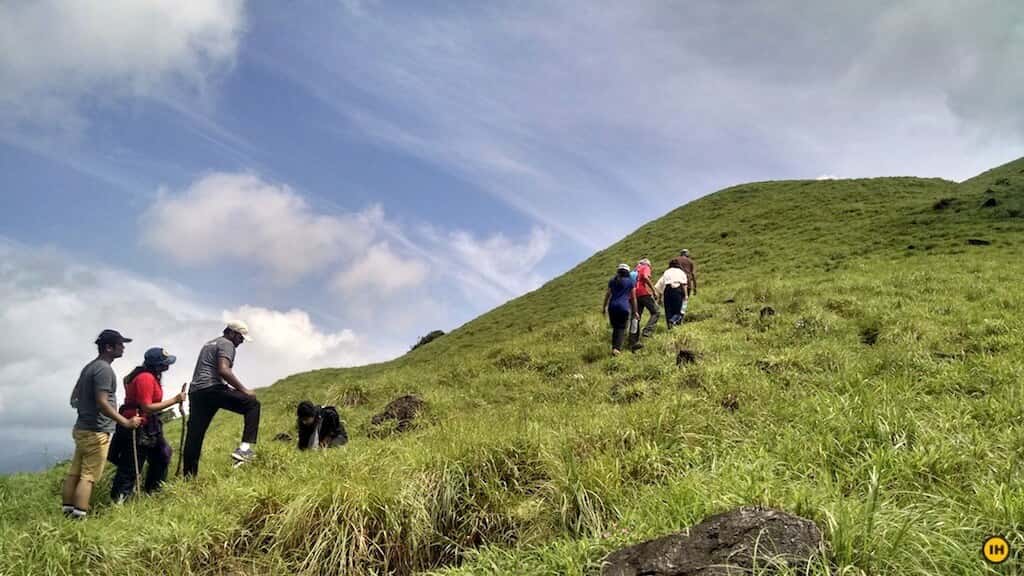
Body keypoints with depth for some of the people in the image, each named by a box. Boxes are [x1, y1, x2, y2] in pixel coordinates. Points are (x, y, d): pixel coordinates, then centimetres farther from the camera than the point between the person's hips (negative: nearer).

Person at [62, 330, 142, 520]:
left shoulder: (89, 367, 14)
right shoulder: (104, 369, -17)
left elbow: (74, 398, 20)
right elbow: (102, 402, -24)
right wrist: (126, 422, -22)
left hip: (82, 428, 9)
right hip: (96, 432, -9)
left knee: (74, 472, 10)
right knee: (88, 476, -8)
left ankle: (67, 512, 14)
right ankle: (79, 517, -10)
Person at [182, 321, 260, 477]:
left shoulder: (210, 344, 31)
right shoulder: (226, 344, 1)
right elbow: (223, 370, -15)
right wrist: (243, 390, -11)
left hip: (195, 391, 9)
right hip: (212, 389, -9)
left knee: (194, 436, 8)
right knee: (252, 404, -5)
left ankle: (188, 477, 9)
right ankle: (244, 447, -18)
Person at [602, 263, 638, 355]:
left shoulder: (612, 281, 13)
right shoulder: (630, 282, 7)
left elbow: (607, 294, 13)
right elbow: (633, 298, 9)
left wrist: (604, 307, 20)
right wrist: (634, 311, 15)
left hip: (612, 306, 3)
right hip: (624, 307, -3)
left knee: (615, 328, 14)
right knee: (622, 328, 0)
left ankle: (614, 347, 13)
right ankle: (617, 348, -16)